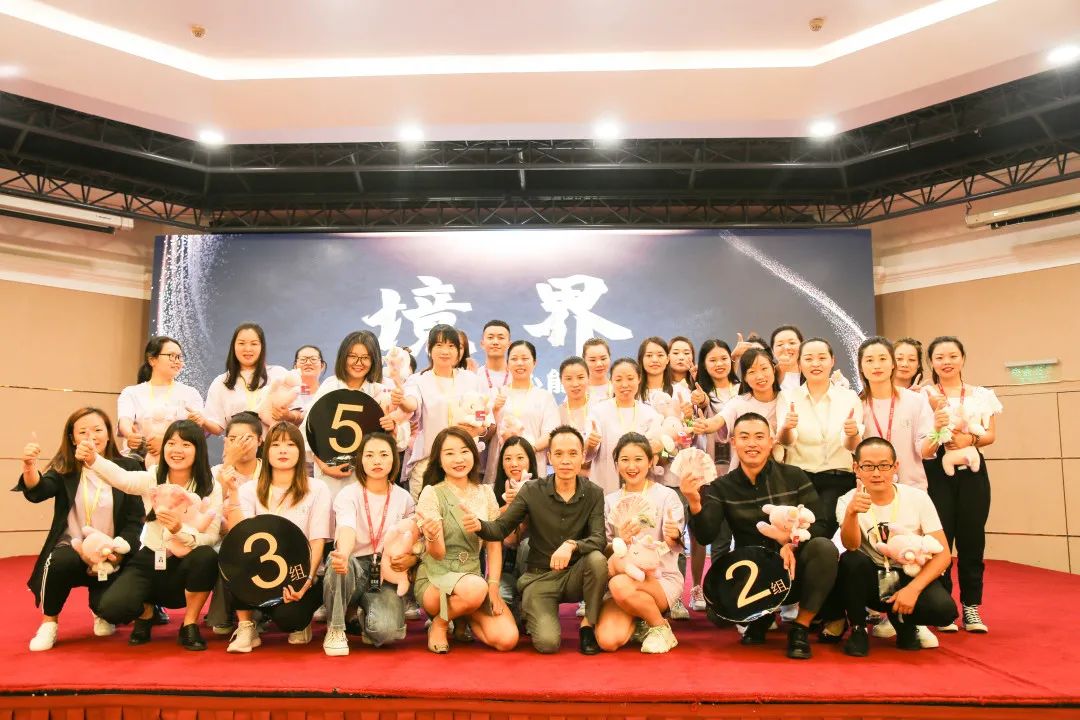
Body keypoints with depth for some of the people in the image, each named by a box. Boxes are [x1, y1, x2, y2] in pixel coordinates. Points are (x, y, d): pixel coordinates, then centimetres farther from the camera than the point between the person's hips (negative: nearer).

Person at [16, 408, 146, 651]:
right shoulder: (64, 468, 1)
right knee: (58, 562, -35)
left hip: (111, 556, 0)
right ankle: (49, 622, -5)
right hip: (73, 548, 0)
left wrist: (118, 553, -17)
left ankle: (100, 612, 21)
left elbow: (135, 519, -4)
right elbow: (37, 492, -20)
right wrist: (29, 467, -40)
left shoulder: (128, 467, -2)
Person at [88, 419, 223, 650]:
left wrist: (180, 530, -35)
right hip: (148, 562, 2)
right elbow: (121, 478, -26)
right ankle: (146, 610, 14)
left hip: (186, 565, -2)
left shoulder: (211, 488, -9)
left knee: (206, 556, -35)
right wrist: (92, 459, -47)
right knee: (111, 608, -24)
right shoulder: (150, 479, -4)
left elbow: (211, 537, -15)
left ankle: (190, 625, -11)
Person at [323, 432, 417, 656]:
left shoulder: (404, 499, 3)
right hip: (355, 568, -1)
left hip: (387, 574, 1)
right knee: (339, 563, -38)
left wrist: (410, 559, -16)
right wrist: (343, 554, -49)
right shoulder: (348, 494, -5)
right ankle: (335, 628, -11)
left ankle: (366, 618, 12)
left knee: (386, 631, -27)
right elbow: (347, 529, -26)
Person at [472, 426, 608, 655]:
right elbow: (500, 528, -7)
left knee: (597, 559, -31)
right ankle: (532, 616, 16)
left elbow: (599, 539, -16)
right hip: (540, 577, -1)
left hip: (575, 575, 1)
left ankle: (588, 625, -7)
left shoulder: (593, 493, -6)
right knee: (548, 643, -21)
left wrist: (572, 545, -38)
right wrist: (480, 525, -30)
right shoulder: (532, 490, -8)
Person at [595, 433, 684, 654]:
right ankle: (639, 623, 11)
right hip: (620, 577, 3)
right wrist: (620, 541, -20)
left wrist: (673, 535, -38)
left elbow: (673, 544, -14)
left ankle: (660, 626, -6)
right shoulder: (610, 501, 7)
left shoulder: (666, 496, -3)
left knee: (620, 585, -36)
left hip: (661, 578, -3)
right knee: (608, 641, -23)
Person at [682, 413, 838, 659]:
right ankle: (761, 617, 10)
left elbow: (818, 526, -6)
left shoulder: (794, 477, -2)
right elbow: (706, 536, -14)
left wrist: (792, 545, -26)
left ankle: (801, 627, -12)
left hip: (794, 568, 0)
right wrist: (695, 503, -33)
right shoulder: (721, 487, -2)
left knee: (824, 547, -30)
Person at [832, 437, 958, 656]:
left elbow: (942, 554, -9)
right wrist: (851, 513, -49)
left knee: (943, 608, -30)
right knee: (851, 561, -32)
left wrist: (912, 589, -22)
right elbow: (851, 546, -28)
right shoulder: (848, 501, -11)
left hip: (911, 577, 1)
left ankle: (905, 623, 5)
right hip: (871, 580, 0)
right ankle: (857, 629, -8)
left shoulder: (917, 498, -9)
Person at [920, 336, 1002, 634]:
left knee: (972, 539, 3)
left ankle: (971, 607, 14)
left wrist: (970, 439, -12)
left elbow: (991, 435, 7)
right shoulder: (923, 395, 1)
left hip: (972, 471, 3)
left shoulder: (982, 395, 10)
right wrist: (934, 412, -18)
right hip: (936, 472, -2)